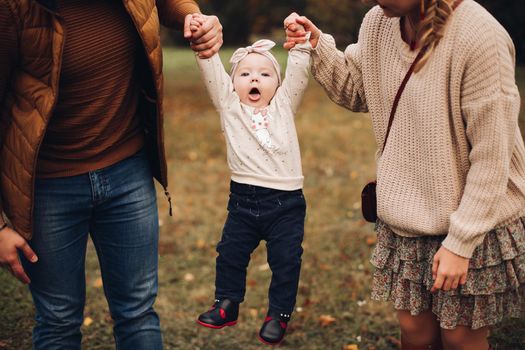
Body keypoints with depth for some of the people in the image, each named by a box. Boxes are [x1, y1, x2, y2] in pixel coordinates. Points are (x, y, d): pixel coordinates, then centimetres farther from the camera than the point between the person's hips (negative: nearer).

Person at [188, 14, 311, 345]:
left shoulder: (284, 105, 4)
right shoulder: (229, 106, 4)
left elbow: (299, 70, -7)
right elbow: (212, 69, -6)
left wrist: (302, 42, -22)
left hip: (286, 203, -1)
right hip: (244, 200, 1)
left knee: (286, 260, 7)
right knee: (230, 254, 14)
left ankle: (279, 315, 25)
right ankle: (227, 305, 34)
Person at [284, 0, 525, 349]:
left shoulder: (478, 37, -25)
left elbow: (491, 157, -21)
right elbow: (356, 91, 13)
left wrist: (459, 242, -18)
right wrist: (318, 47, -5)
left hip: (477, 222, -5)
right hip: (407, 216, 5)